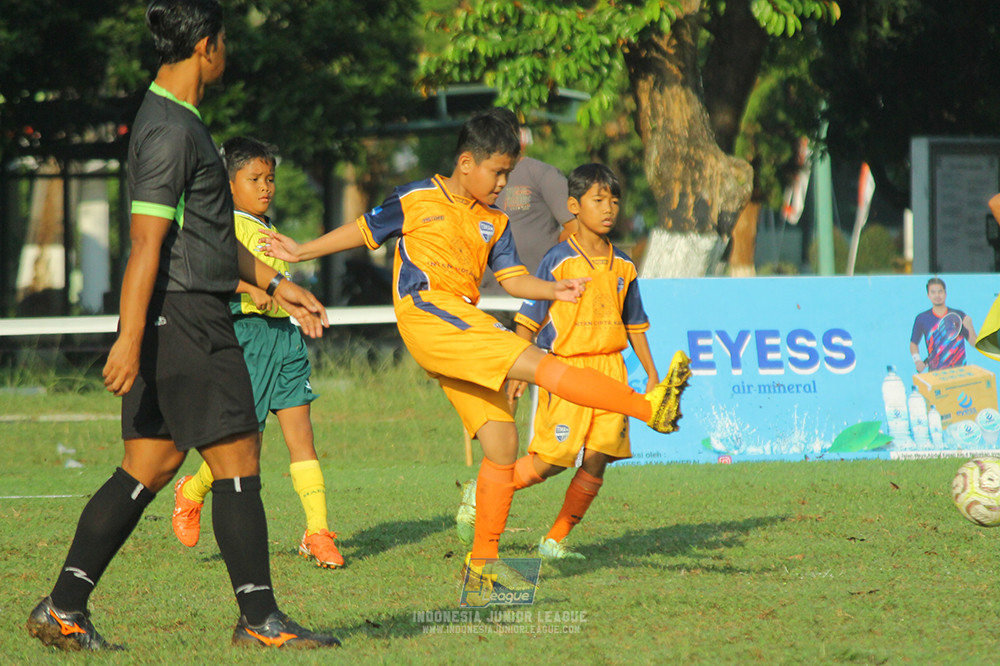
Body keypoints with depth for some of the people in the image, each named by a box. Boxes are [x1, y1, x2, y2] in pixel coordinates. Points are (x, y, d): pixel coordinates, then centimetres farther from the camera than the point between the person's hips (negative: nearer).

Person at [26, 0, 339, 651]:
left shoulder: (178, 120, 19)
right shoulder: (172, 130, -15)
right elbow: (147, 241, -21)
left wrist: (276, 284, 29)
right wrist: (130, 339, -24)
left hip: (173, 324, 10)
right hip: (185, 318, -10)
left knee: (148, 468, 9)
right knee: (238, 464, -4)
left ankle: (64, 608, 8)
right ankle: (260, 620, 2)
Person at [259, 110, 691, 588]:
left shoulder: (494, 222, 20)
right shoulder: (418, 199, 7)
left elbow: (512, 278, 16)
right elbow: (364, 231, 16)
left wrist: (554, 291, -3)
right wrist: (298, 252, 17)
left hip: (464, 325, 7)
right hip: (427, 314, -7)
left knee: (502, 441, 0)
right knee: (536, 363, -23)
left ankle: (485, 559, 8)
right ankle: (650, 409, -34)